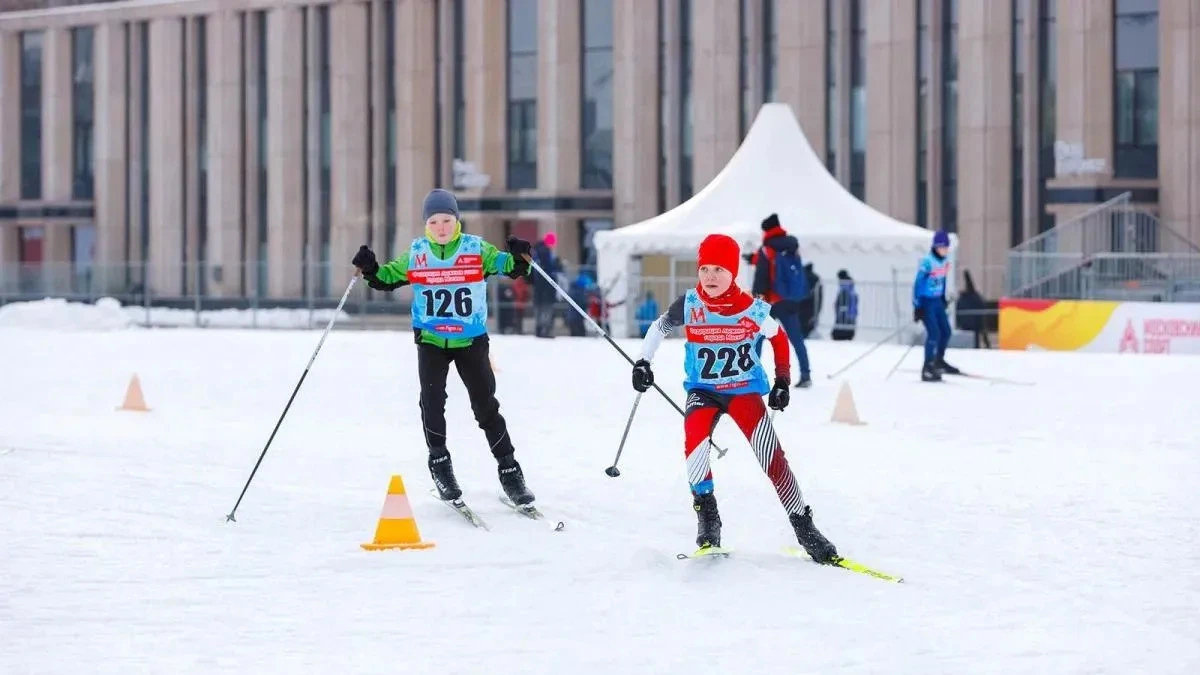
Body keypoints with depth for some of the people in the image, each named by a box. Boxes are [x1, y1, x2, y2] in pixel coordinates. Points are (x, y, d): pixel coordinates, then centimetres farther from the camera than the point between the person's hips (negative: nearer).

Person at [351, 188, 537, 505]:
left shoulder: (477, 249, -5)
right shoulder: (415, 254, 1)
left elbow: (508, 266, -8)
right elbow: (388, 277, 11)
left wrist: (519, 258, -30)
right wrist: (371, 270, -8)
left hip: (471, 340, -1)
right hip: (430, 340, 1)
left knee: (486, 404, 1)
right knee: (432, 401, -9)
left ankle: (508, 469, 7)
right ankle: (439, 463, 6)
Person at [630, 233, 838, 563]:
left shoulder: (753, 311, -15)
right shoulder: (689, 305, -13)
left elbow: (779, 338, 4)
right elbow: (659, 327, 7)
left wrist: (783, 381, 4)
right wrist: (643, 362, 1)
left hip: (745, 389, -1)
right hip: (703, 390, 1)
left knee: (771, 455, -13)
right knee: (694, 443, -27)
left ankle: (803, 525, -4)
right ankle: (707, 516, -10)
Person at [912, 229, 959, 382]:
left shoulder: (944, 261, 4)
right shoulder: (927, 262, -19)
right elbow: (918, 283, -18)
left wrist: (944, 299, 22)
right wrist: (917, 306, -19)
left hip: (938, 301, 8)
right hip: (926, 302, -8)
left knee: (946, 332, 14)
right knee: (934, 333, -16)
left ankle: (939, 362, 35)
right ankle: (927, 369, -12)